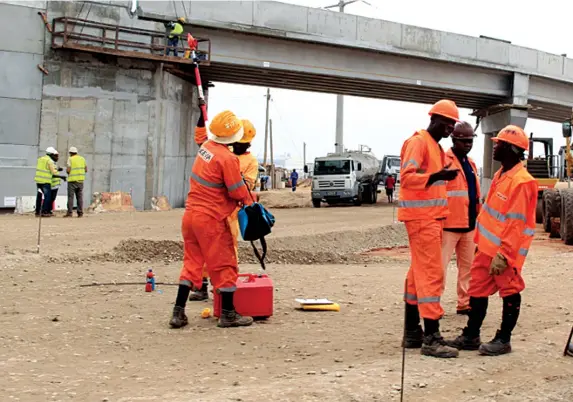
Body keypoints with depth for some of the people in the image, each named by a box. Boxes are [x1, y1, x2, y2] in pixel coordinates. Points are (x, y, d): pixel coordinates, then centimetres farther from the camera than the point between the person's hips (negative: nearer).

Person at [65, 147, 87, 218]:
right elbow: (86, 170, 9)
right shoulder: (82, 159, 9)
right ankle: (80, 213, 3)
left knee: (70, 197, -2)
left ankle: (69, 213, -6)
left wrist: (66, 169, 8)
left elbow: (68, 170, -13)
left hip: (72, 180, -4)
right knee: (79, 197, 6)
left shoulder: (70, 159, -6)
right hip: (80, 180, 5)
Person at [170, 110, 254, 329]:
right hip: (211, 220, -7)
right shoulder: (228, 159, -18)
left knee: (192, 262, 14)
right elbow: (238, 192, -15)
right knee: (225, 265, 6)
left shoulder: (205, 148, 3)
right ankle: (228, 314, 13)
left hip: (191, 214, 7)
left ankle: (178, 312, 14)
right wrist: (249, 202, 7)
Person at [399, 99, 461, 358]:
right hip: (421, 218, -10)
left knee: (419, 273, 12)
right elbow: (406, 177, -22)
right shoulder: (418, 142, -11)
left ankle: (412, 333, 19)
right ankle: (431, 338, -10)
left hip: (431, 217, 10)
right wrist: (436, 176, -34)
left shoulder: (436, 146, 18)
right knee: (431, 275, -11)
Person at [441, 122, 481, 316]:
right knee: (440, 265, -5)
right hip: (449, 224, -8)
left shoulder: (470, 163, 16)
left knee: (467, 266, 13)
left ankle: (464, 303, 21)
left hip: (469, 224, 8)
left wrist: (476, 218, 19)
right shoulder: (444, 160, -10)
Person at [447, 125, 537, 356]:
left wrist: (503, 255, -22)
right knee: (477, 290, 12)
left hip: (505, 251, -9)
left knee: (509, 293, 5)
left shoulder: (521, 182, -19)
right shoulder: (500, 175, 11)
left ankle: (503, 340, 15)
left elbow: (517, 224, -21)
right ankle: (471, 337, 21)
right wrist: (480, 241, 18)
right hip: (487, 247, 9)